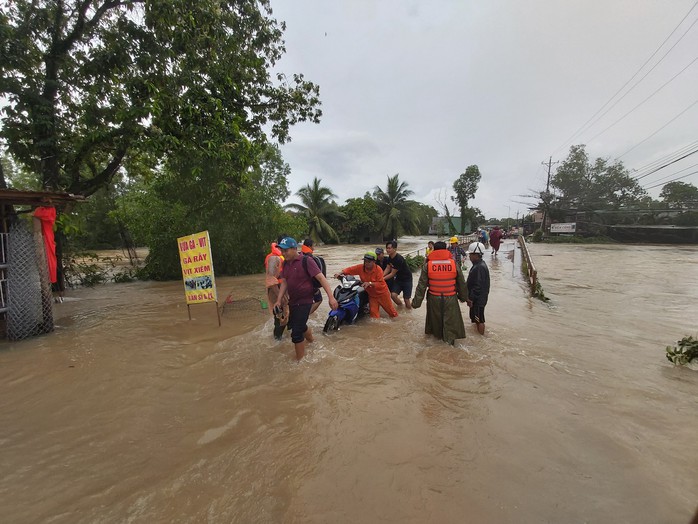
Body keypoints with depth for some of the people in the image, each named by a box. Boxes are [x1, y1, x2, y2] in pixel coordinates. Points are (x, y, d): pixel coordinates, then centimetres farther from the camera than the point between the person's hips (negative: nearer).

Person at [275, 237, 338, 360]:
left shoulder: (306, 261, -18)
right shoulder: (286, 264, 3)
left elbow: (321, 278, -22)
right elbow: (284, 283, 8)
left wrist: (331, 297, -30)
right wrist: (279, 300, 0)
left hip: (304, 301, -8)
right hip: (292, 301, 8)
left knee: (296, 333, -7)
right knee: (301, 326, 25)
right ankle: (312, 343, 52)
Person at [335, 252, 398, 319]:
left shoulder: (378, 269, -23)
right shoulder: (361, 267, -13)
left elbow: (381, 284, -26)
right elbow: (350, 269, -12)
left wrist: (370, 283, -39)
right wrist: (341, 273, -28)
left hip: (381, 293, -2)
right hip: (371, 295, 3)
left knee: (390, 311, 16)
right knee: (374, 314, 1)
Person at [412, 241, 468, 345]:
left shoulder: (427, 265, -7)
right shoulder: (454, 264, -6)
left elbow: (421, 285, -6)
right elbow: (461, 283, 5)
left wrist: (416, 302, 1)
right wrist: (463, 297, 21)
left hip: (434, 298, 1)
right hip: (450, 299, -1)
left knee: (435, 319, 21)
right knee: (450, 321, 12)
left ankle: (437, 335, 38)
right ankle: (449, 340, 17)